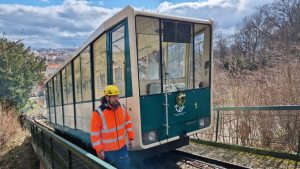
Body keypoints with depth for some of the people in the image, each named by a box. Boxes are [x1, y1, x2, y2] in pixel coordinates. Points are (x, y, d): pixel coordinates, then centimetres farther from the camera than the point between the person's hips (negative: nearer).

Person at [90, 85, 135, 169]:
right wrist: (99, 150, -14)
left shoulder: (122, 109, -3)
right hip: (107, 151, -4)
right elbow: (94, 134, -15)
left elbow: (128, 123, 10)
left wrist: (131, 137, 9)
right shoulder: (98, 113, -19)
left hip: (122, 148, 4)